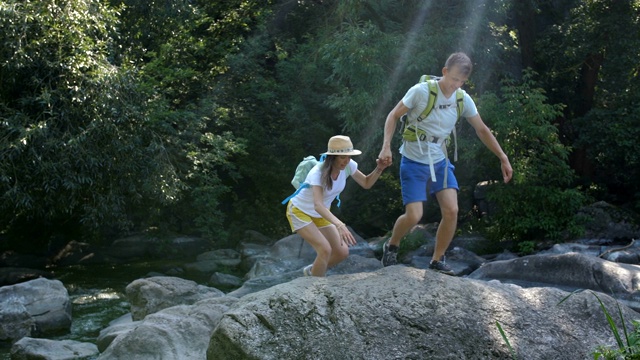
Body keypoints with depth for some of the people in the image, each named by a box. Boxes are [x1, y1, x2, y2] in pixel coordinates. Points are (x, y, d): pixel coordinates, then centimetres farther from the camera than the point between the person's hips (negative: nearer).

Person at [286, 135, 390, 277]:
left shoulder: (348, 165, -17)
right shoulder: (318, 173, -35)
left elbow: (366, 183, -2)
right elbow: (318, 205, -48)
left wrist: (379, 169, -22)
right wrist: (339, 225, -62)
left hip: (320, 214, 7)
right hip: (299, 211, -7)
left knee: (342, 252, 0)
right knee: (325, 250, -24)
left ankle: (311, 272, 26)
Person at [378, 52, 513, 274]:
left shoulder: (463, 99, -5)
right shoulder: (421, 91, -19)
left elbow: (482, 130, 6)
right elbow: (394, 116, -10)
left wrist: (503, 158, 4)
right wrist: (386, 146, -21)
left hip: (440, 162, 5)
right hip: (413, 162, -4)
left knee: (451, 211, -9)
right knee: (414, 216, -13)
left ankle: (437, 261, 9)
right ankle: (391, 246, 19)